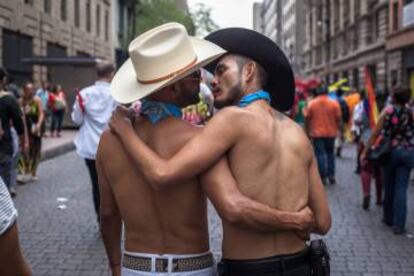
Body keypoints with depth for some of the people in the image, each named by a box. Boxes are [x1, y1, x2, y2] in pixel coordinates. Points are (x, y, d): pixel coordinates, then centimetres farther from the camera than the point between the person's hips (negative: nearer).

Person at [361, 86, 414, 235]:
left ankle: (389, 218, 29)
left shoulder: (388, 111, -5)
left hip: (391, 151, -1)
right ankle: (399, 225, -2)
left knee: (389, 186, 15)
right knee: (401, 188, 1)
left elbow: (375, 133, -6)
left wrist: (365, 152, -3)